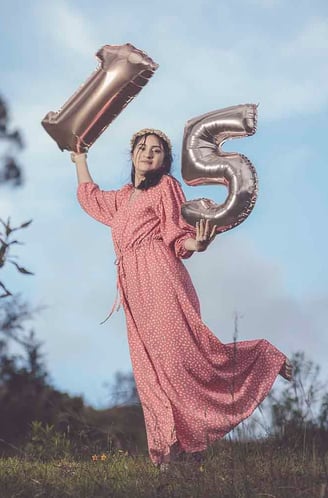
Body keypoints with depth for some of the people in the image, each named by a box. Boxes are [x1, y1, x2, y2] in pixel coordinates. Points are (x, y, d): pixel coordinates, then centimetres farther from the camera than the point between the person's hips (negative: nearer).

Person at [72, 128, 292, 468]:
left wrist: (196, 244, -25)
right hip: (134, 290, 7)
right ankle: (170, 444, -3)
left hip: (160, 275, -7)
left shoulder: (166, 186, 4)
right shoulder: (122, 197, 25)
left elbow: (176, 236, -4)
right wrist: (79, 158, 50)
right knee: (150, 367, -2)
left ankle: (264, 359, 3)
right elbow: (89, 195, 43)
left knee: (183, 350, -15)